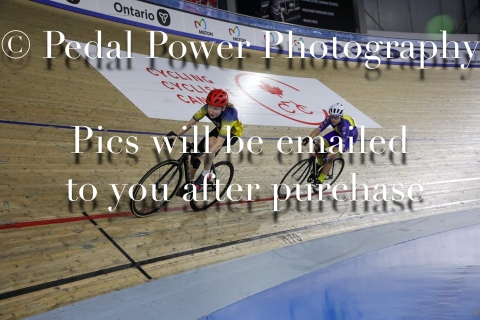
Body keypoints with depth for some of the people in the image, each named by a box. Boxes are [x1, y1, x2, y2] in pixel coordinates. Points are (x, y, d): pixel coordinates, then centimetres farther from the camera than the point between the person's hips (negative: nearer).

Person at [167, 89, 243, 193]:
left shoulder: (228, 115, -41)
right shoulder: (206, 108, -27)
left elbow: (219, 144, -47)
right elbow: (189, 123, -24)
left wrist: (202, 157, -56)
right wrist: (175, 135, -39)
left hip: (233, 132, -6)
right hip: (220, 129, 6)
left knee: (210, 143, -35)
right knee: (196, 153, -5)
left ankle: (205, 176, -17)